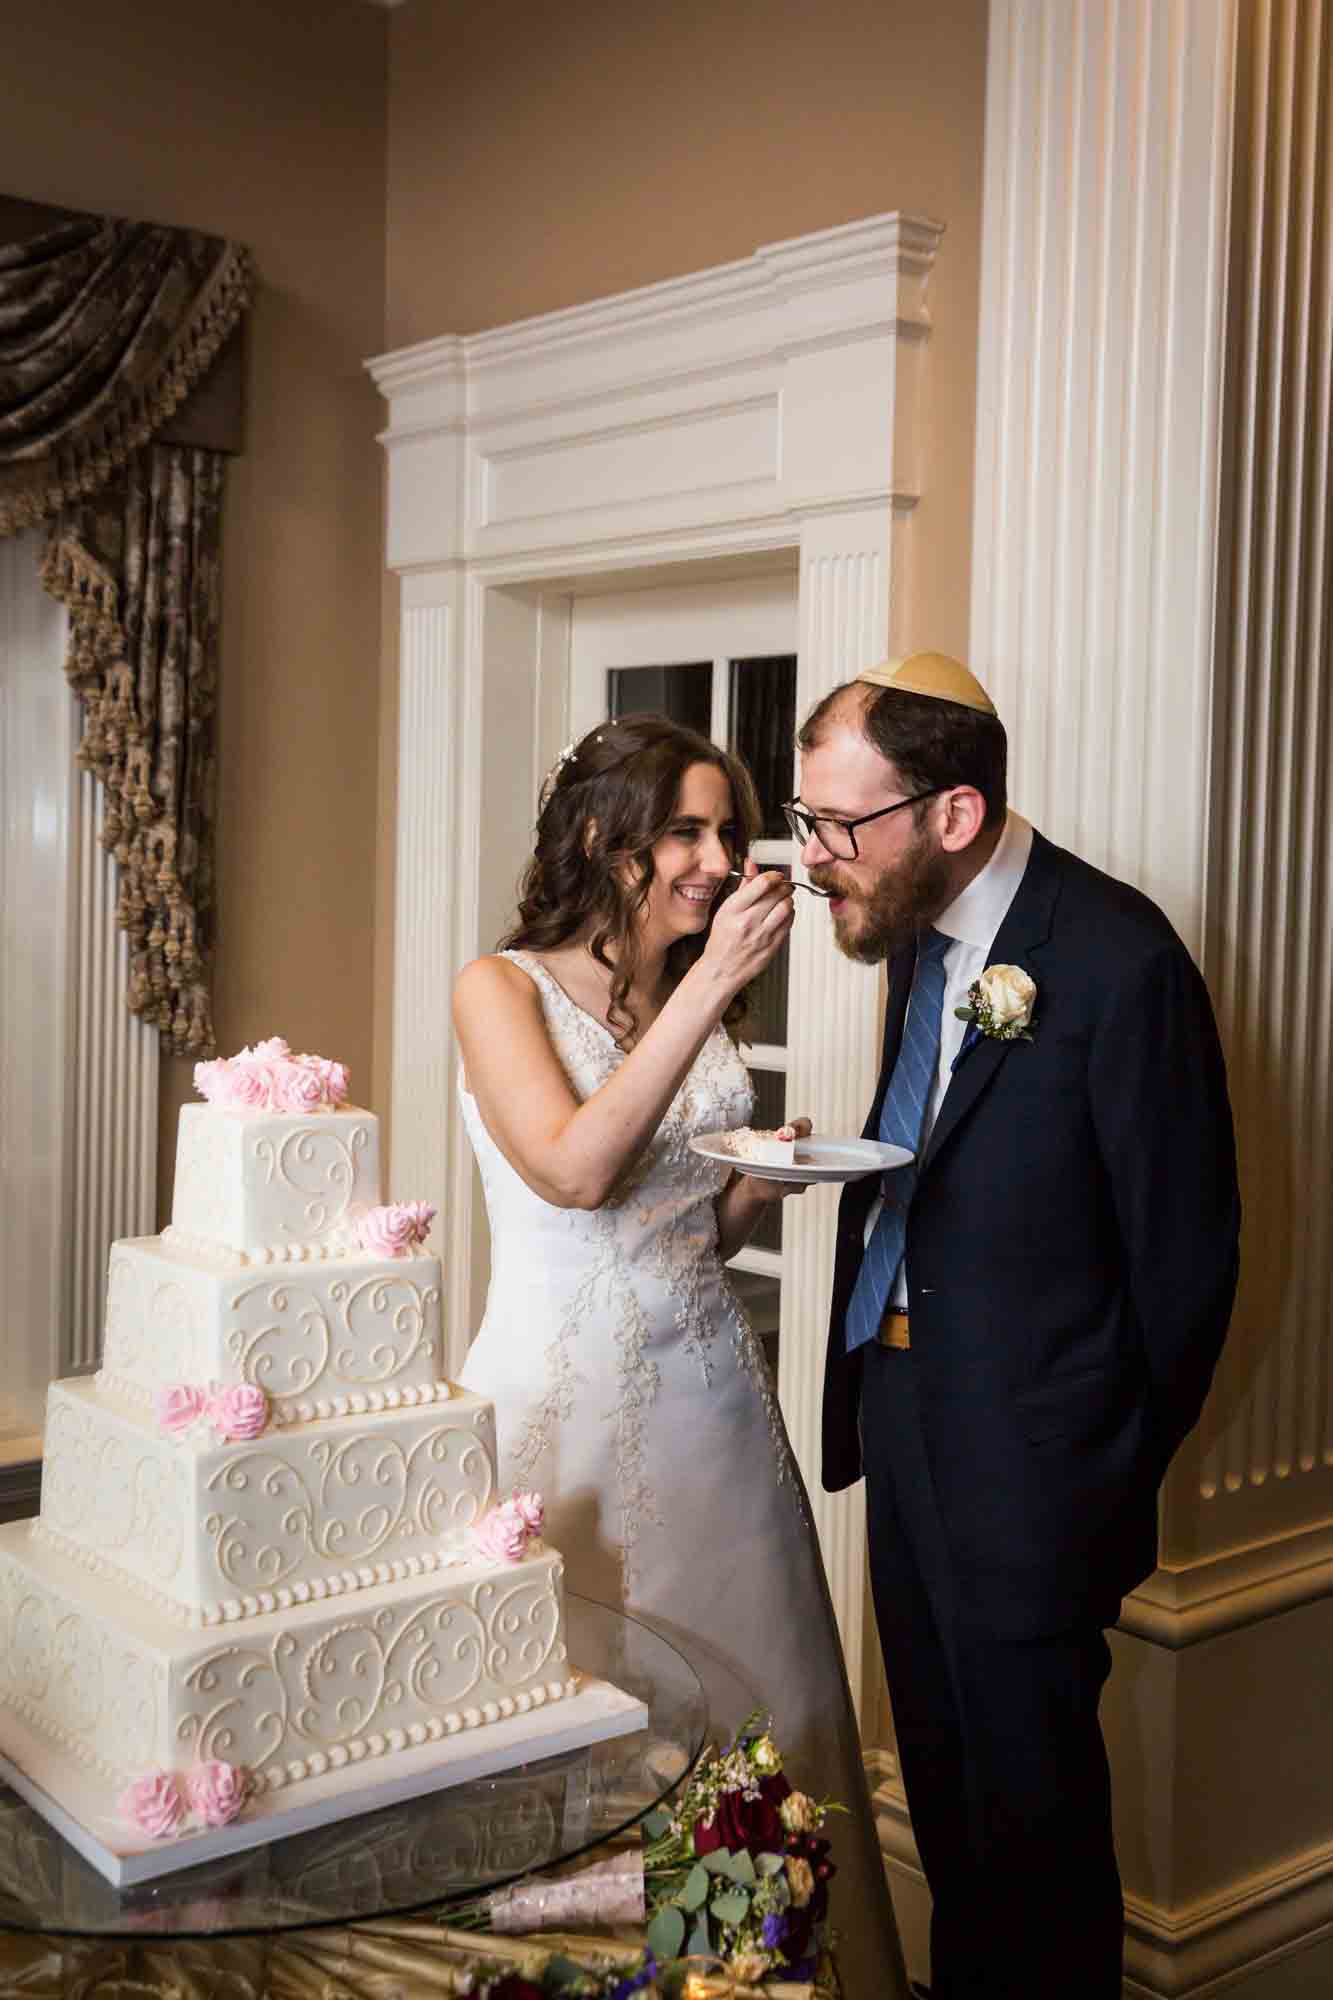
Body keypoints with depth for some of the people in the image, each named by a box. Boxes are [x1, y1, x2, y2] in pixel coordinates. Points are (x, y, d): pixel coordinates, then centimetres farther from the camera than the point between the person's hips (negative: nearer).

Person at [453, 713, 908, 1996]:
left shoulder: (699, 1004, 10)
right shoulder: (502, 989, -6)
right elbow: (575, 1170, -24)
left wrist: (771, 1176, -5)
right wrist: (709, 986, -22)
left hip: (708, 1392, 5)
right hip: (561, 1395, -5)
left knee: (745, 1695, 9)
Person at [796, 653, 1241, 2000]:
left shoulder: (1117, 961, -21)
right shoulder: (917, 930, 3)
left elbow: (1184, 1249, -14)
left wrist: (1121, 1473, -5)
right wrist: (824, 1164, -3)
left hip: (1025, 1454, -7)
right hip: (902, 1409, 8)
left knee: (1030, 1810, 8)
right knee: (941, 1787, 22)